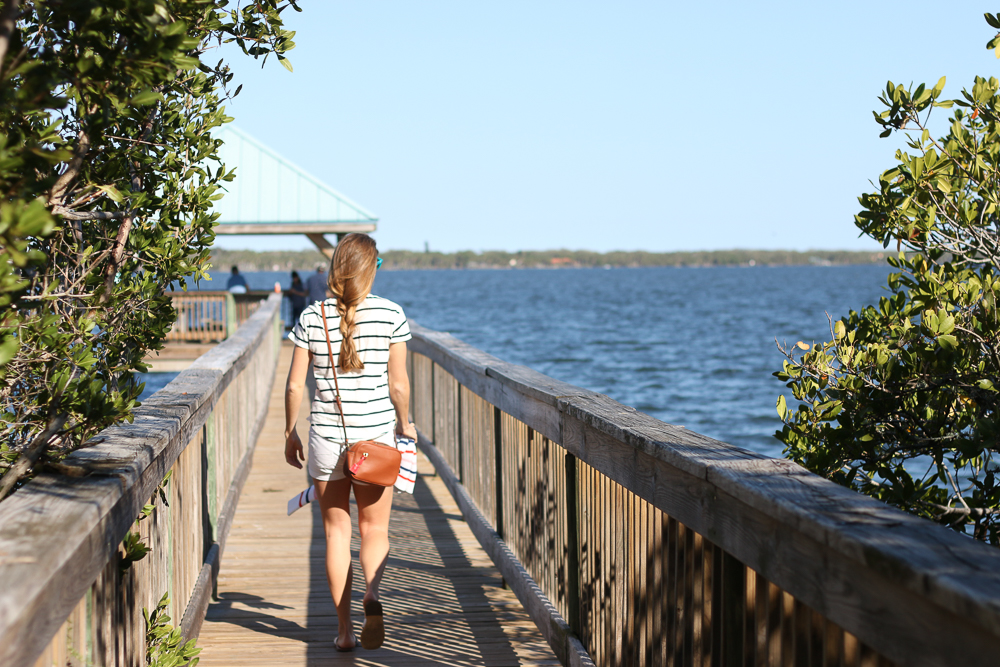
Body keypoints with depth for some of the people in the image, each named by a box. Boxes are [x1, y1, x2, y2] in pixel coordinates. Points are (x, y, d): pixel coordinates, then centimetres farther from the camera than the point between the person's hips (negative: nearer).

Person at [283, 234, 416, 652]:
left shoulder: (311, 317, -3)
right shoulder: (390, 314, -6)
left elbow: (294, 386, -1)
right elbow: (398, 385, -4)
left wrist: (289, 433, 12)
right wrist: (404, 424, 14)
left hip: (326, 434, 1)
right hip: (376, 434, -1)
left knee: (336, 529, 12)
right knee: (375, 528, 12)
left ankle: (344, 629, 12)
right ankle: (372, 593, -17)